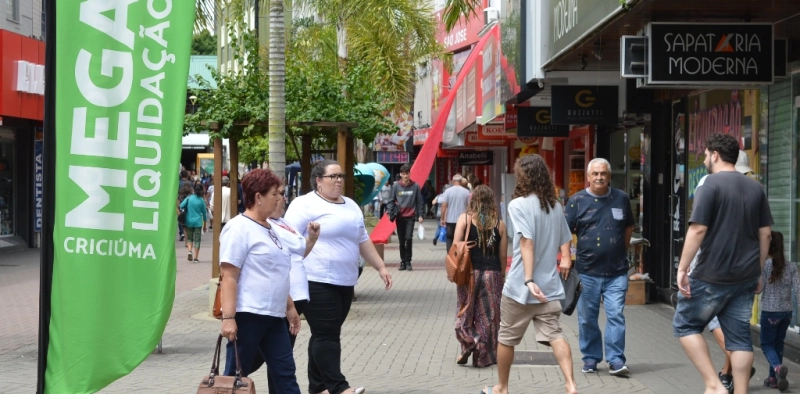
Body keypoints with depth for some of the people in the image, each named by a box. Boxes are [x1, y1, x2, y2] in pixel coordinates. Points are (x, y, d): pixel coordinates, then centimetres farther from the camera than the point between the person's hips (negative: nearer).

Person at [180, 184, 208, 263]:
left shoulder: (189, 198, -3)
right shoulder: (202, 201, -2)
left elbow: (181, 206, -11)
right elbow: (204, 213, 6)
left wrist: (186, 209, 11)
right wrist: (204, 225, 16)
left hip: (189, 221, 1)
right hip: (198, 222, -1)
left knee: (189, 238, 16)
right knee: (197, 240, 3)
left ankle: (190, 251, -9)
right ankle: (195, 258, 0)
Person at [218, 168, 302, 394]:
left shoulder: (268, 228, 16)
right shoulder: (239, 229, -11)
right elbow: (229, 278, -17)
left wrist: (289, 307, 24)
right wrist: (228, 318, -22)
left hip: (273, 316, 9)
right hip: (248, 315, -9)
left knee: (285, 373, 8)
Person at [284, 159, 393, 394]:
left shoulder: (351, 206, 18)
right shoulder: (305, 205, -6)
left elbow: (363, 241, 24)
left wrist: (381, 267, 19)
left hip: (345, 282, 8)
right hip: (317, 282, -8)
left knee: (327, 334, 11)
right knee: (326, 334, -10)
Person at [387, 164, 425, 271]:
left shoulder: (415, 186, 0)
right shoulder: (396, 186, 2)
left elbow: (419, 202, 5)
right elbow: (391, 200, 6)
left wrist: (420, 215, -1)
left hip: (410, 217, -2)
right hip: (399, 217, 2)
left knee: (409, 238, -14)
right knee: (401, 241, 6)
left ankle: (408, 261, -3)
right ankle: (403, 261, 16)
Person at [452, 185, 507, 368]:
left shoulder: (465, 218, -2)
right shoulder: (499, 223, 2)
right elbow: (502, 255, 4)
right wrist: (501, 276, 14)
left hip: (469, 271, -1)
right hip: (492, 273, 1)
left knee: (466, 311, 14)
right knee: (488, 315, 7)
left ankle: (469, 342, -8)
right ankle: (484, 357, 12)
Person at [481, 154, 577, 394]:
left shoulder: (518, 205, -11)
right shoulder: (556, 206, 8)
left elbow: (526, 241, -20)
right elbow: (565, 241, 12)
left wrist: (529, 280, -25)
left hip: (520, 286, -5)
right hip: (550, 287, 5)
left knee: (506, 338, 12)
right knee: (554, 335, -1)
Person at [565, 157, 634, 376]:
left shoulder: (621, 198, 6)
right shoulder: (577, 200, -1)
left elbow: (628, 227, 20)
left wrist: (622, 252, 13)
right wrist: (566, 258, -15)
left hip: (616, 271, 1)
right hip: (587, 271, 0)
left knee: (616, 315, -5)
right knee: (587, 318, 7)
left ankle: (616, 360, -1)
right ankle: (590, 358, 20)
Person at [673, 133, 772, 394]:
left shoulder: (710, 184, -10)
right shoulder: (755, 188, 10)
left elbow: (698, 230, -17)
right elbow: (765, 233, 11)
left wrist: (682, 268, -11)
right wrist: (758, 272, 18)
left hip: (712, 276, -6)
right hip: (745, 277, 6)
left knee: (685, 325, 7)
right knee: (740, 335, 9)